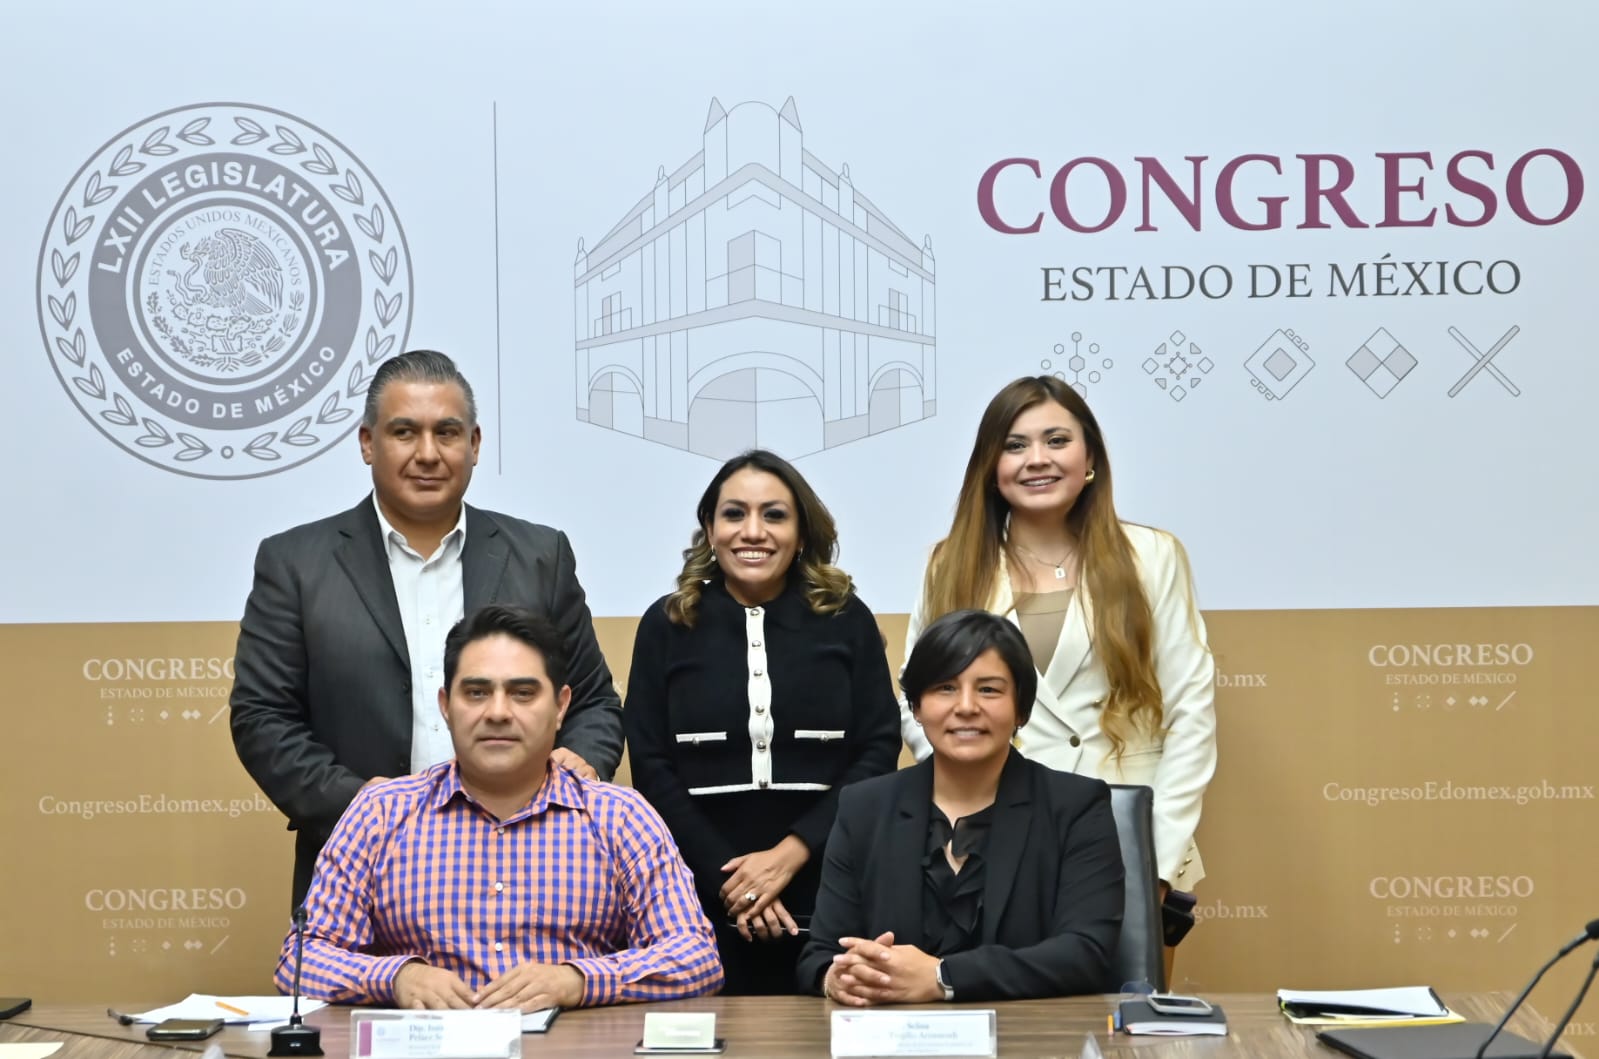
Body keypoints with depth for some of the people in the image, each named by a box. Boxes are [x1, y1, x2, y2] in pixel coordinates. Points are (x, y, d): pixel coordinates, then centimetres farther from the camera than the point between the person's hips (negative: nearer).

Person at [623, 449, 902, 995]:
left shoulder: (847, 621, 4)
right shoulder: (666, 624, 3)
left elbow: (879, 750, -1)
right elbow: (651, 766, 1)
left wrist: (790, 854, -11)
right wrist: (725, 876, -9)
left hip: (826, 889, 0)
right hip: (701, 895, 0)